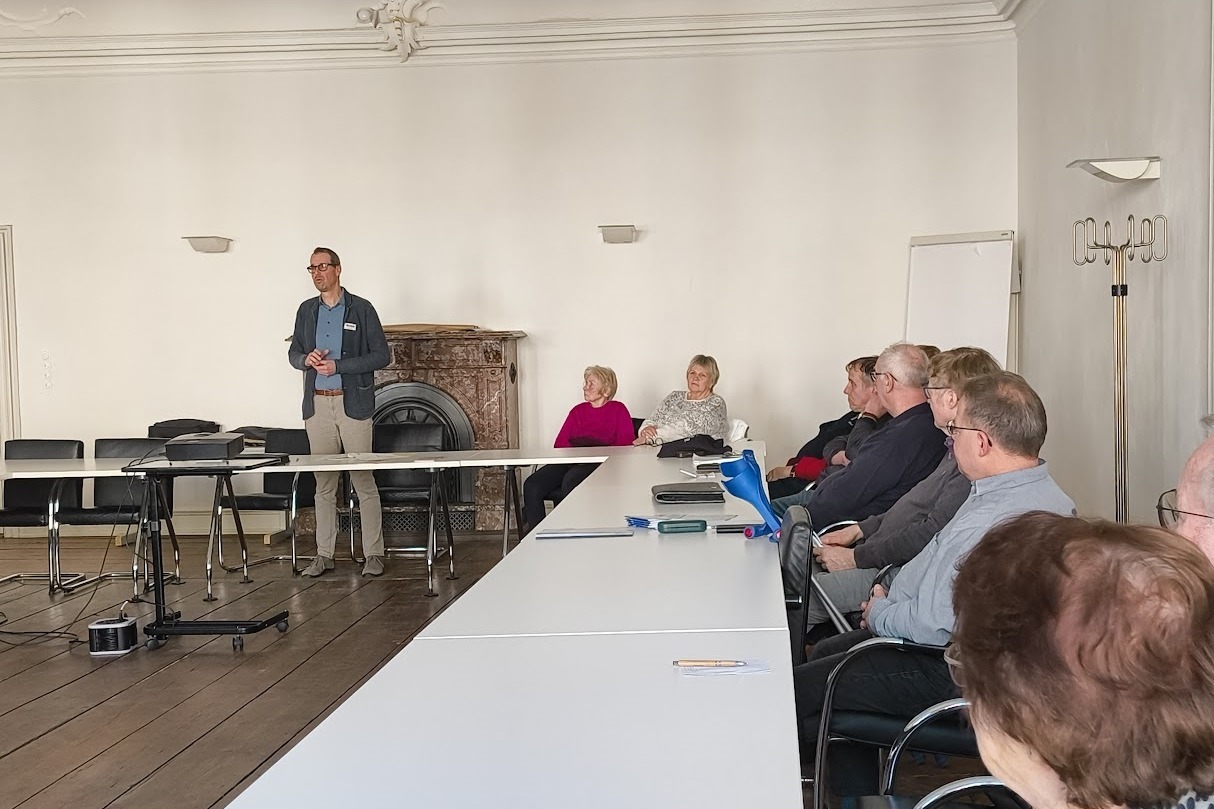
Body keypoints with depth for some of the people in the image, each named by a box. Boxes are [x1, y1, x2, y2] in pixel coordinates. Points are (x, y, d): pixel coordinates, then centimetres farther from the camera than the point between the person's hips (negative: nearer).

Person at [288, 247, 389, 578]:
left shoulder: (361, 309, -1)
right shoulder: (306, 310, 13)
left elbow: (381, 355, -6)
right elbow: (293, 353, 18)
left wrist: (338, 366, -14)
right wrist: (307, 358, -6)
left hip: (353, 404, -4)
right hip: (317, 405, 4)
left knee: (364, 481, -3)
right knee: (323, 482, 8)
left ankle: (373, 553, 3)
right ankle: (324, 554, 15)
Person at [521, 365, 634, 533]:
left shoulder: (618, 410, 10)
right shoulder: (578, 410, 24)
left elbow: (625, 445, -2)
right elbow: (559, 443, 15)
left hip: (600, 464, -5)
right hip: (570, 462, 5)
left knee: (570, 481, -38)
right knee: (532, 485, -22)